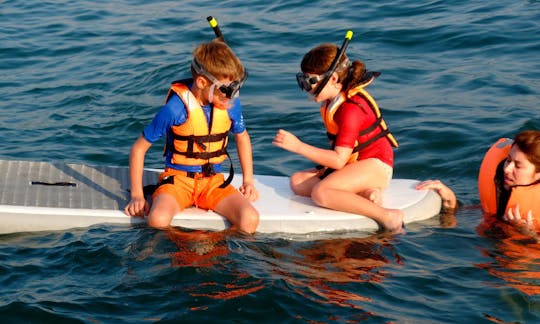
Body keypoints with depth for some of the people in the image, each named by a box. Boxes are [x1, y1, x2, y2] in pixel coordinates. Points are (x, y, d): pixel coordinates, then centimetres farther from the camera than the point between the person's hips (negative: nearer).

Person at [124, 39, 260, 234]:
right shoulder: (175, 108, -17)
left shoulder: (231, 104, -5)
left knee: (250, 220, -24)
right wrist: (137, 195, -11)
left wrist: (248, 180, 10)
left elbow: (242, 136, 18)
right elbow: (139, 148, -7)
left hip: (214, 181, 3)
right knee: (158, 220, -35)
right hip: (178, 178, -3)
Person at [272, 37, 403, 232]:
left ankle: (387, 216, -29)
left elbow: (339, 159, -27)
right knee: (297, 182, -4)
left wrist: (298, 146, -27)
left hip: (375, 165, -10)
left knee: (320, 193, -31)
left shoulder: (351, 109, -23)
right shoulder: (332, 101, 6)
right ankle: (364, 193, -15)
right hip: (352, 164, 10)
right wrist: (326, 163, -8)